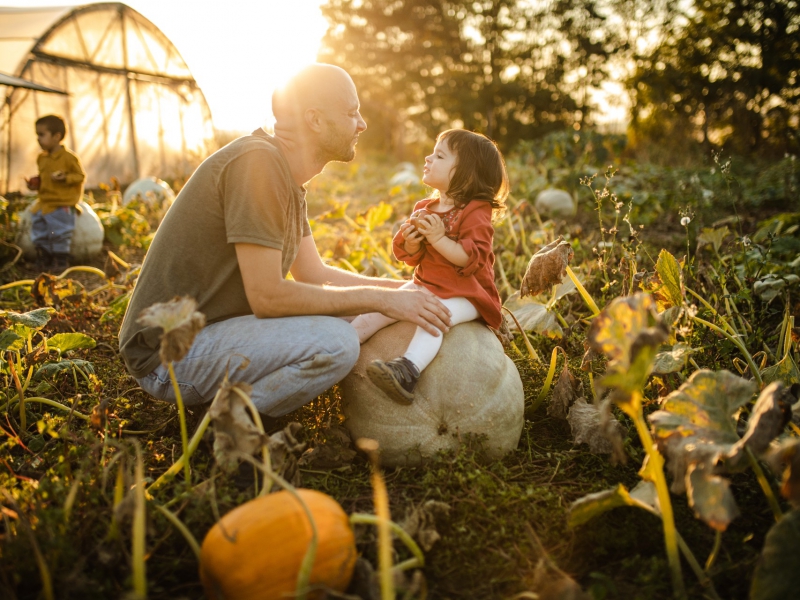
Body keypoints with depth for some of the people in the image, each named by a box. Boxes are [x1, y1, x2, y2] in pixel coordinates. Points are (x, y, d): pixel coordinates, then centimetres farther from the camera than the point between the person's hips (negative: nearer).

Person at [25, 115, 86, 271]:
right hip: (44, 204, 8)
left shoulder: (68, 157, -11)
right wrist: (35, 183, 4)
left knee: (59, 234, -4)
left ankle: (61, 261, 10)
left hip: (62, 205, -8)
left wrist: (65, 178, -25)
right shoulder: (42, 158, 11)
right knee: (39, 233, 9)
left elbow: (80, 176, -10)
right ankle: (44, 260, 22)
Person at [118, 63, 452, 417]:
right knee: (336, 342, -25)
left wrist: (405, 290, 7)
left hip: (210, 327, 10)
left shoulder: (286, 175, 10)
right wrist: (379, 298, -17)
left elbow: (314, 275, 13)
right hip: (168, 354, -10)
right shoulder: (257, 161, -20)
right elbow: (267, 296, -24)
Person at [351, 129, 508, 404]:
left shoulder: (476, 213, -11)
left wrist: (438, 238, -29)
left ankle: (408, 370, -52)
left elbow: (471, 258, -23)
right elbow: (412, 259, 13)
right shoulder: (424, 208, 11)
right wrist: (411, 244, -10)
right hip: (425, 284, 8)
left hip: (464, 294, -7)